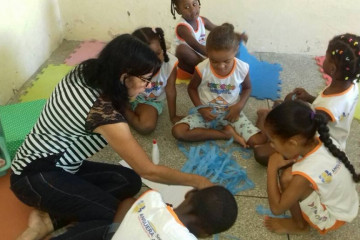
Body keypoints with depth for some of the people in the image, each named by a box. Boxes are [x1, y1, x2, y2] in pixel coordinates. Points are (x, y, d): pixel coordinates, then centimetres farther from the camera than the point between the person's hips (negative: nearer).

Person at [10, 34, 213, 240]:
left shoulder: (84, 70, -9)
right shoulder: (104, 113, -30)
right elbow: (148, 170, -21)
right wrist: (196, 181, -10)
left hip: (58, 164, 9)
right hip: (36, 177, -9)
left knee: (130, 181, -3)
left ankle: (51, 219, -6)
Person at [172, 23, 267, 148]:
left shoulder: (242, 69, -15)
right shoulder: (202, 69, -18)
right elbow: (192, 88, 0)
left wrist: (239, 106, -13)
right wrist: (201, 108, -14)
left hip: (231, 113, -1)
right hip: (206, 113, 1)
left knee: (260, 141, -20)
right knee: (178, 131, -25)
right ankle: (226, 133, -14)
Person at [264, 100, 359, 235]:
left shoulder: (305, 175, -36)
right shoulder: (320, 143, -18)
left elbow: (277, 208, -25)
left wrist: (272, 168, -23)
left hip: (334, 218, -6)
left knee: (287, 177, -23)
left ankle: (299, 225, 1)